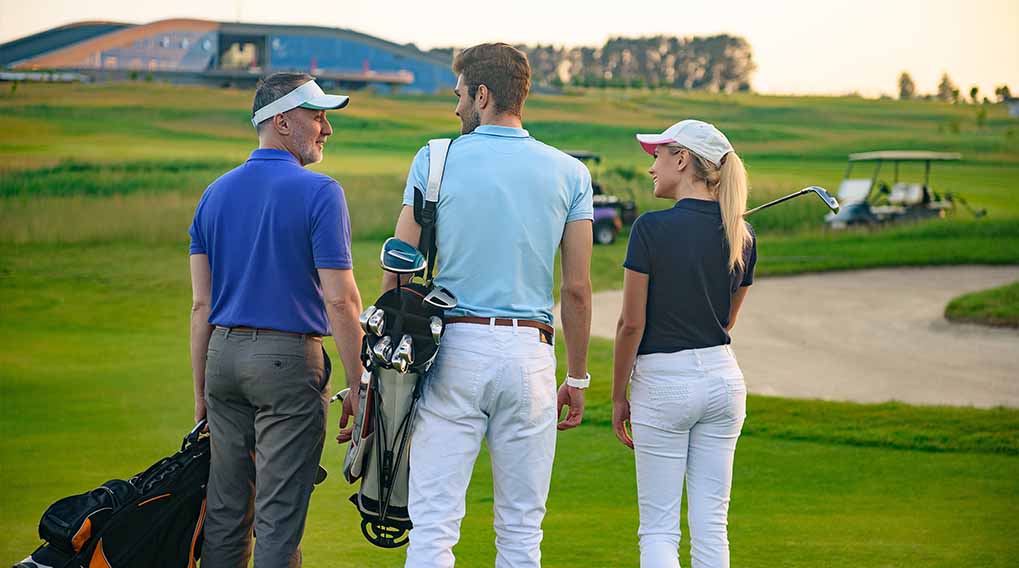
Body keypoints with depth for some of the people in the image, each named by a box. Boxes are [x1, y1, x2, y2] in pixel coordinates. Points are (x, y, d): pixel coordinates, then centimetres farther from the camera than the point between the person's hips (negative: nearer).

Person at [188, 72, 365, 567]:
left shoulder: (216, 193, 9)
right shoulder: (318, 193, -9)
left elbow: (201, 305, 10)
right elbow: (340, 300, -14)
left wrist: (201, 391, 14)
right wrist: (357, 388, -9)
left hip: (223, 356, 6)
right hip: (288, 359, -6)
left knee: (226, 510, 12)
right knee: (279, 517, -3)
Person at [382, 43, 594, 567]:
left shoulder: (435, 160, 0)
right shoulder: (569, 174, 5)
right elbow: (577, 288, 3)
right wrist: (577, 377, 12)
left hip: (454, 347, -2)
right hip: (530, 354, 2)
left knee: (433, 524, -1)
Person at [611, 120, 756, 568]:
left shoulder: (652, 228, -13)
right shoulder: (741, 236, 3)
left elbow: (632, 323, -10)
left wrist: (618, 396, -2)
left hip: (662, 381, -5)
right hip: (723, 376, 5)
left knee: (658, 530, 1)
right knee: (711, 527, 8)